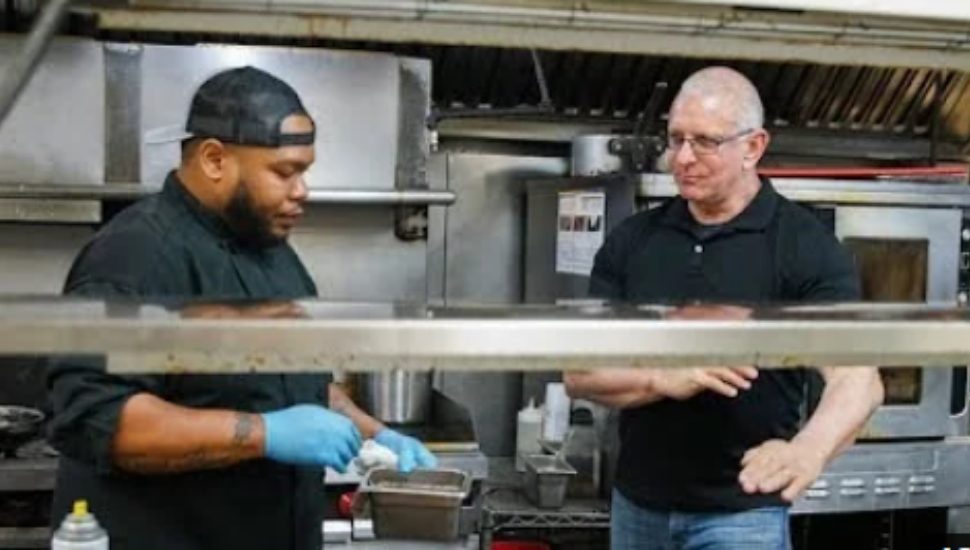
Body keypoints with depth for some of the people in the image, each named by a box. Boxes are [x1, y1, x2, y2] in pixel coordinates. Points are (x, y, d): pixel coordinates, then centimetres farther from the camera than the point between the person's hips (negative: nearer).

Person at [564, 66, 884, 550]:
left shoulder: (806, 246, -9)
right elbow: (580, 373, -1)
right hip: (637, 504, 4)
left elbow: (857, 379, -20)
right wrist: (664, 378, -20)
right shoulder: (631, 240, 2)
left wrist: (807, 450, -41)